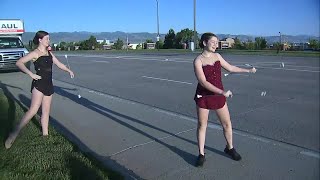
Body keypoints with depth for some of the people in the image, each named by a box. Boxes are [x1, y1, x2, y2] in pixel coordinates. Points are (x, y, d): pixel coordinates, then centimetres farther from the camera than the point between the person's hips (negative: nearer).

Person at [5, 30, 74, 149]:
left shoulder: (49, 53, 15)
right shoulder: (35, 53, -7)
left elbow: (58, 63, 27)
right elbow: (19, 63, -15)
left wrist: (68, 70, 21)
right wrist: (31, 74, -22)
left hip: (48, 85, 7)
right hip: (38, 84, -7)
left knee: (46, 111, 11)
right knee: (33, 110, -17)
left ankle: (45, 134, 20)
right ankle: (14, 134, -9)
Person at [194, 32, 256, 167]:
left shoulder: (217, 56, 3)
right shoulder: (198, 61, -14)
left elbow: (230, 68, 19)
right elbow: (203, 82, -23)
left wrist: (248, 70, 18)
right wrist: (222, 92, -28)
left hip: (218, 96, 5)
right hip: (203, 96, -5)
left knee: (227, 123, 12)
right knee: (202, 125, 6)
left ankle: (230, 148, 36)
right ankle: (201, 154, 22)